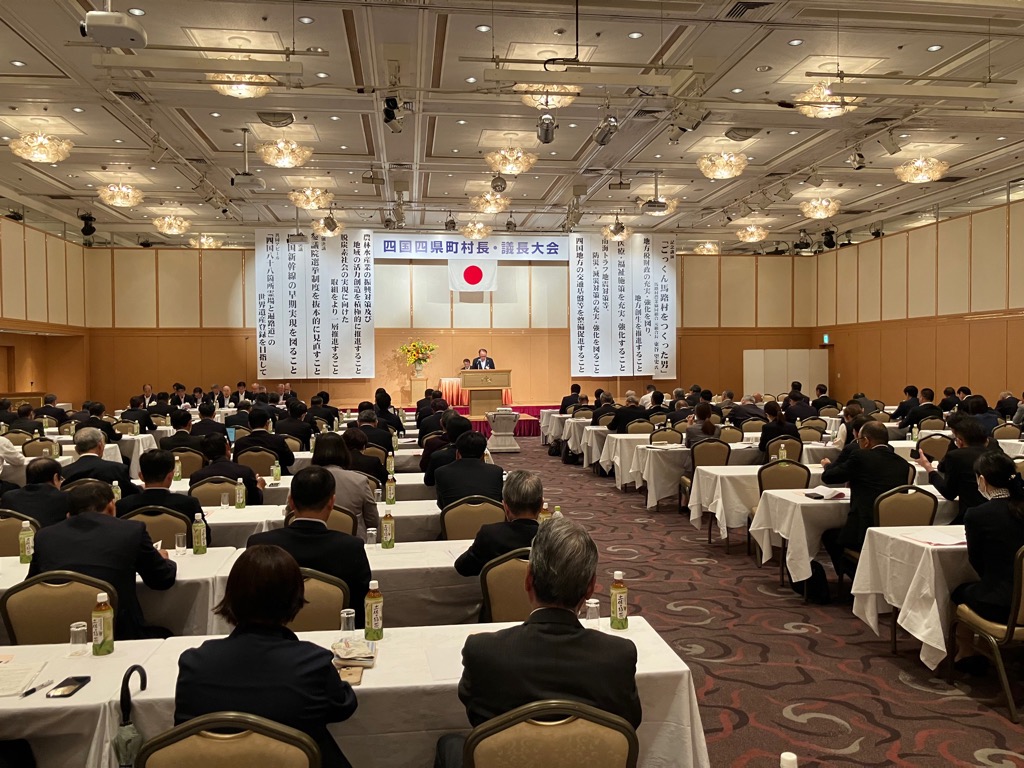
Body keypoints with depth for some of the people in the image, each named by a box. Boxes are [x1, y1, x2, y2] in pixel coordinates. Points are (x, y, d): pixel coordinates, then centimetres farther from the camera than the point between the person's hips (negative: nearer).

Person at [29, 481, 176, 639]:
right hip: (116, 634, -3)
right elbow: (163, 580, 8)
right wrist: (163, 560, 31)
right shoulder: (132, 530, -3)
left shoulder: (44, 535, 5)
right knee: (164, 635, 28)